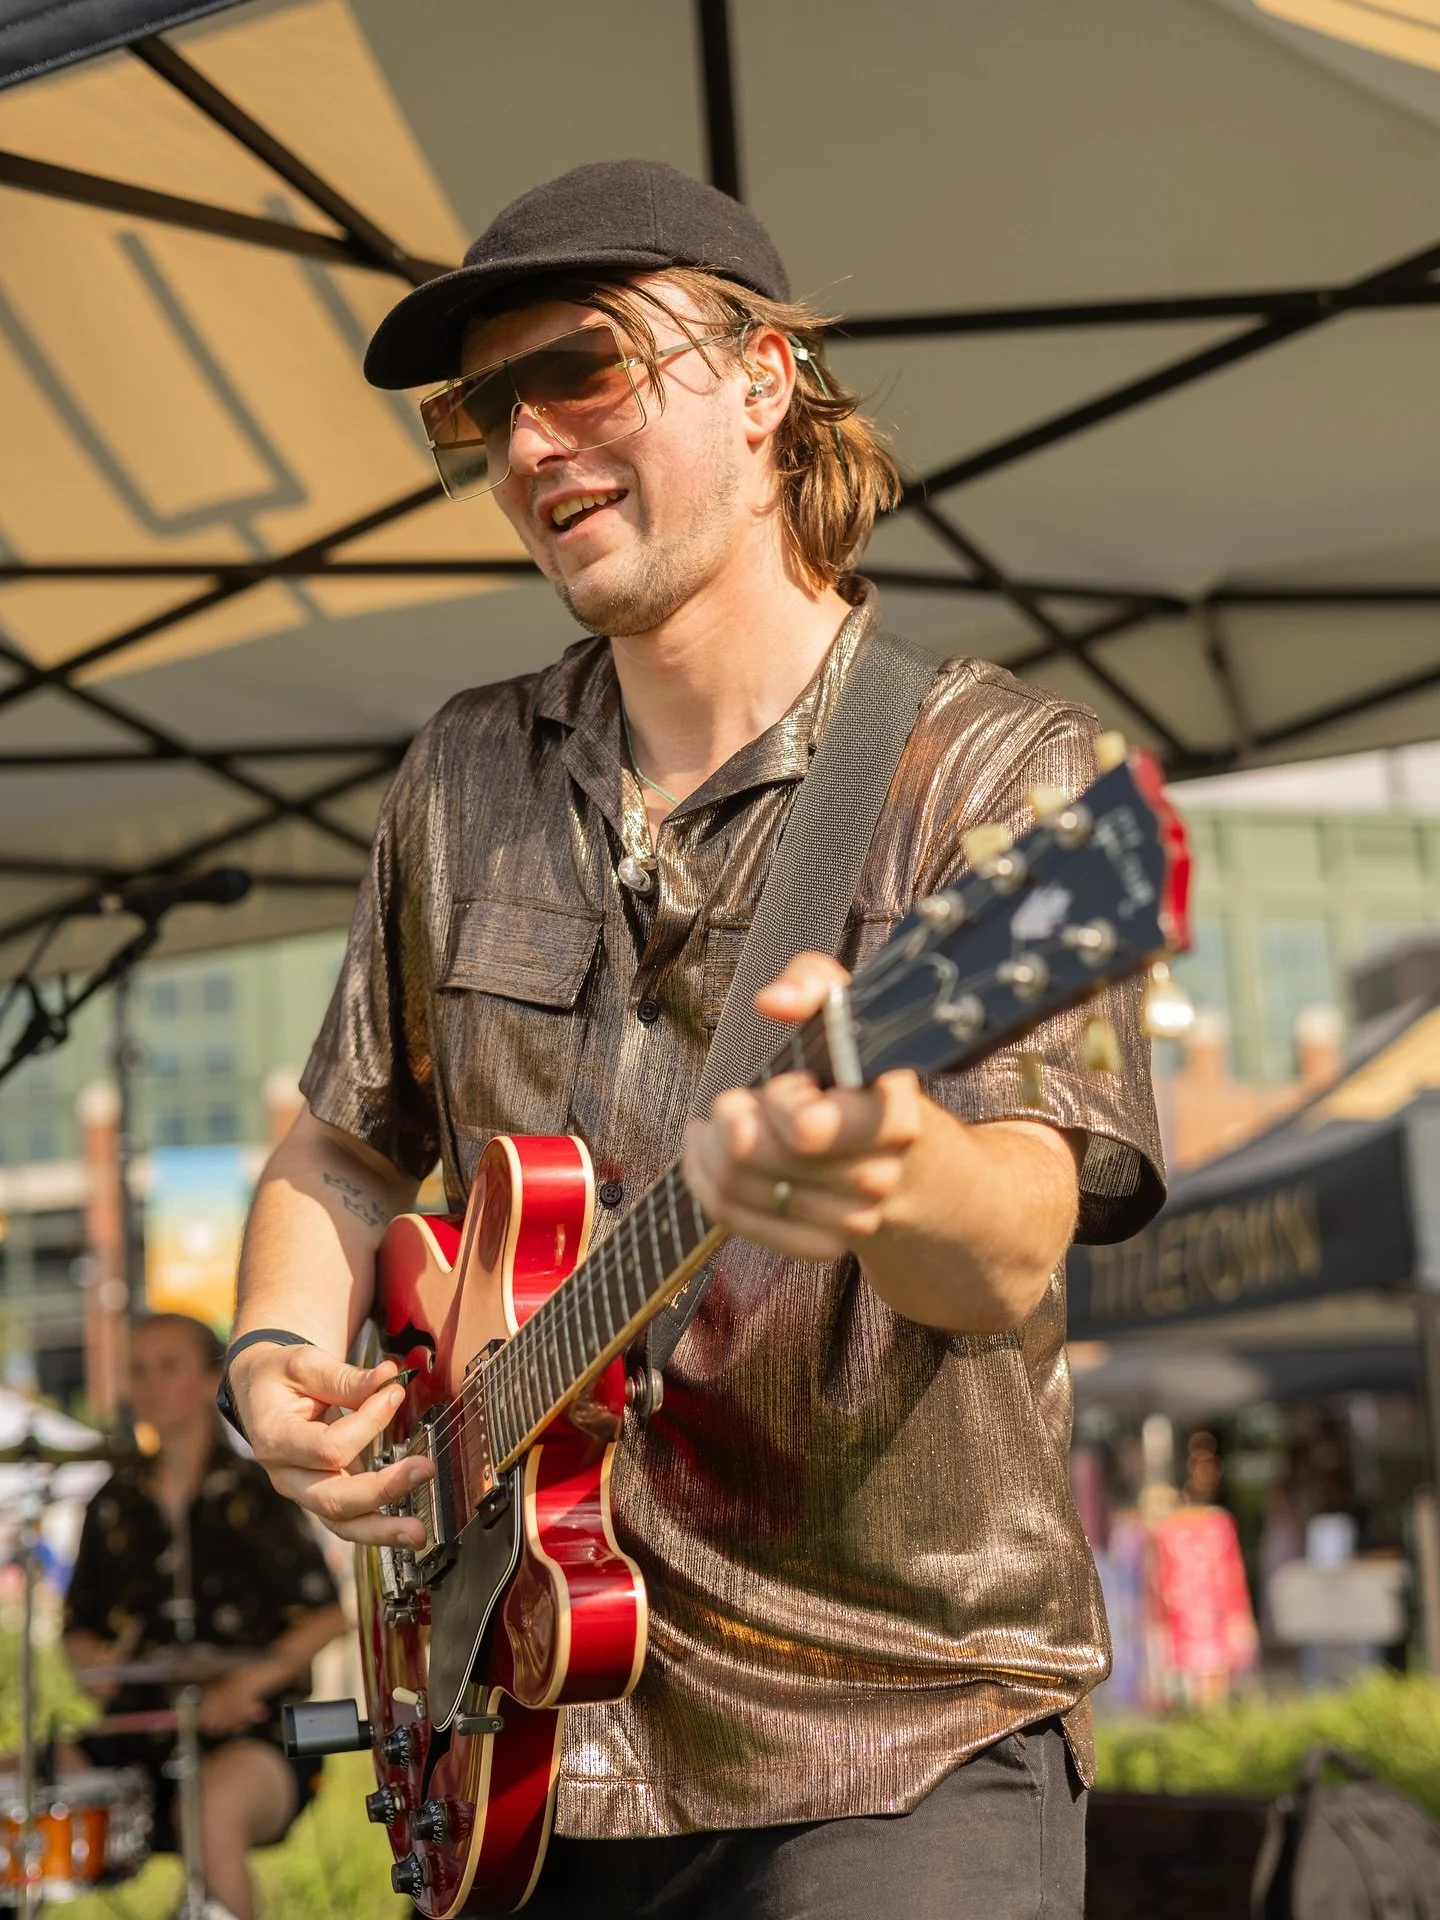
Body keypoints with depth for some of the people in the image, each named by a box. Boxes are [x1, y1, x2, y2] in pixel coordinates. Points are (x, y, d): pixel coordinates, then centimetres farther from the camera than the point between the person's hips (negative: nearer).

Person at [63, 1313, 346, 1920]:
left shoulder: (255, 1494, -1)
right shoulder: (116, 1505, 13)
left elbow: (327, 1615, -3)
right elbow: (78, 1624, 19)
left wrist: (251, 1679, -18)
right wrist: (92, 1660, -5)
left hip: (253, 1732, -5)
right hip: (136, 1730, 5)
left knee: (211, 1810, -38)